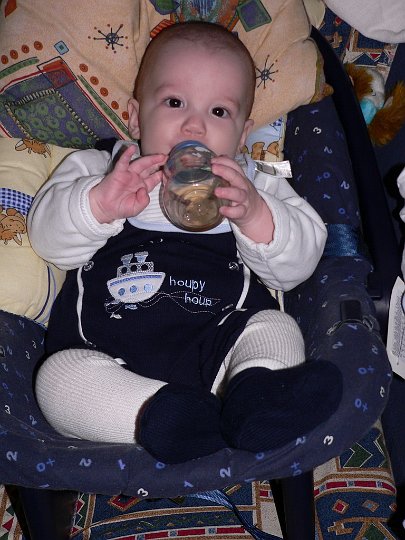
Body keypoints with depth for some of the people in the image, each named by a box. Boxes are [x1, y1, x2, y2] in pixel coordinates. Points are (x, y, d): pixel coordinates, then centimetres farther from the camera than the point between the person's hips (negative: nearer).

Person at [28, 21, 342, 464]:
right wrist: (100, 203, -15)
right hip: (109, 355, 0)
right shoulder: (99, 171, 17)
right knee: (58, 376, -24)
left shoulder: (254, 188, 17)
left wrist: (255, 215, -14)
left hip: (221, 343, 1)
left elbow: (297, 263, 6)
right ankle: (162, 416, -41)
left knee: (277, 329, -21)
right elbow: (47, 237, 5)